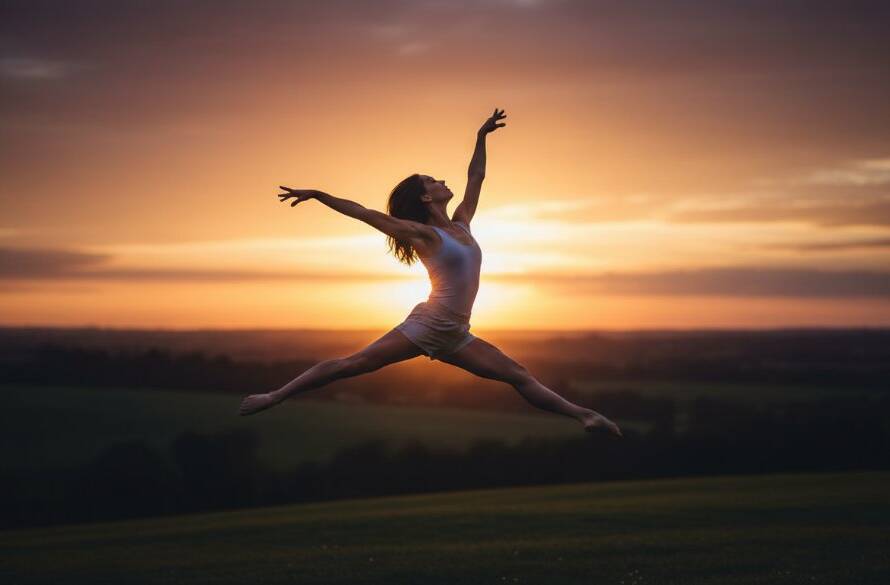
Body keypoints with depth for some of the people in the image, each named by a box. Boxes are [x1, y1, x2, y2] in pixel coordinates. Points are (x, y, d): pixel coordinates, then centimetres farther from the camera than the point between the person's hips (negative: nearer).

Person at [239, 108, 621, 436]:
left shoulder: (461, 225, 12)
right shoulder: (423, 234, -5)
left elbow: (476, 177, 22)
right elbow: (366, 214, -7)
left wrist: (482, 136, 20)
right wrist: (319, 195, -11)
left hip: (456, 337, 6)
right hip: (425, 326, -6)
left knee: (519, 376, 3)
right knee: (351, 365, -8)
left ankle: (581, 415, 4)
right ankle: (275, 397, -7)